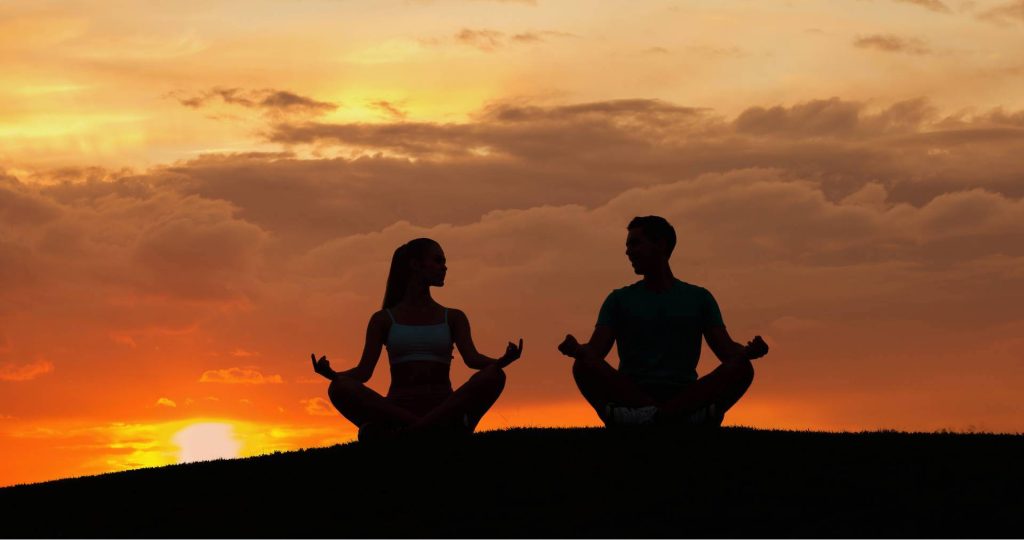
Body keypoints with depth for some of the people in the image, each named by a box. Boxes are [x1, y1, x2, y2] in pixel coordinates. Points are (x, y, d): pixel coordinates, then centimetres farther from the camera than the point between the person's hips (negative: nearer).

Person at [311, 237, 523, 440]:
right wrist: (332, 374, -20)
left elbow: (472, 358, 1)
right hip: (397, 411, -1)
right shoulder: (384, 320, 15)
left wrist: (501, 362, -24)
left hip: (445, 412, 1)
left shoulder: (453, 318, 19)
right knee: (339, 388, -29)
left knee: (494, 376, -29)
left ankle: (410, 432, -37)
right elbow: (365, 370, 4)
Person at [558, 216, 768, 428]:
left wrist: (748, 351, -18)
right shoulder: (619, 299, 15)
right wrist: (576, 350, -22)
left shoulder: (699, 298, 15)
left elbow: (726, 349, 6)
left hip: (685, 396, 0)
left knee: (742, 369, -27)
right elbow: (595, 350, 3)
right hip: (631, 396, 0)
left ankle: (647, 418, -39)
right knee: (583, 367, -29)